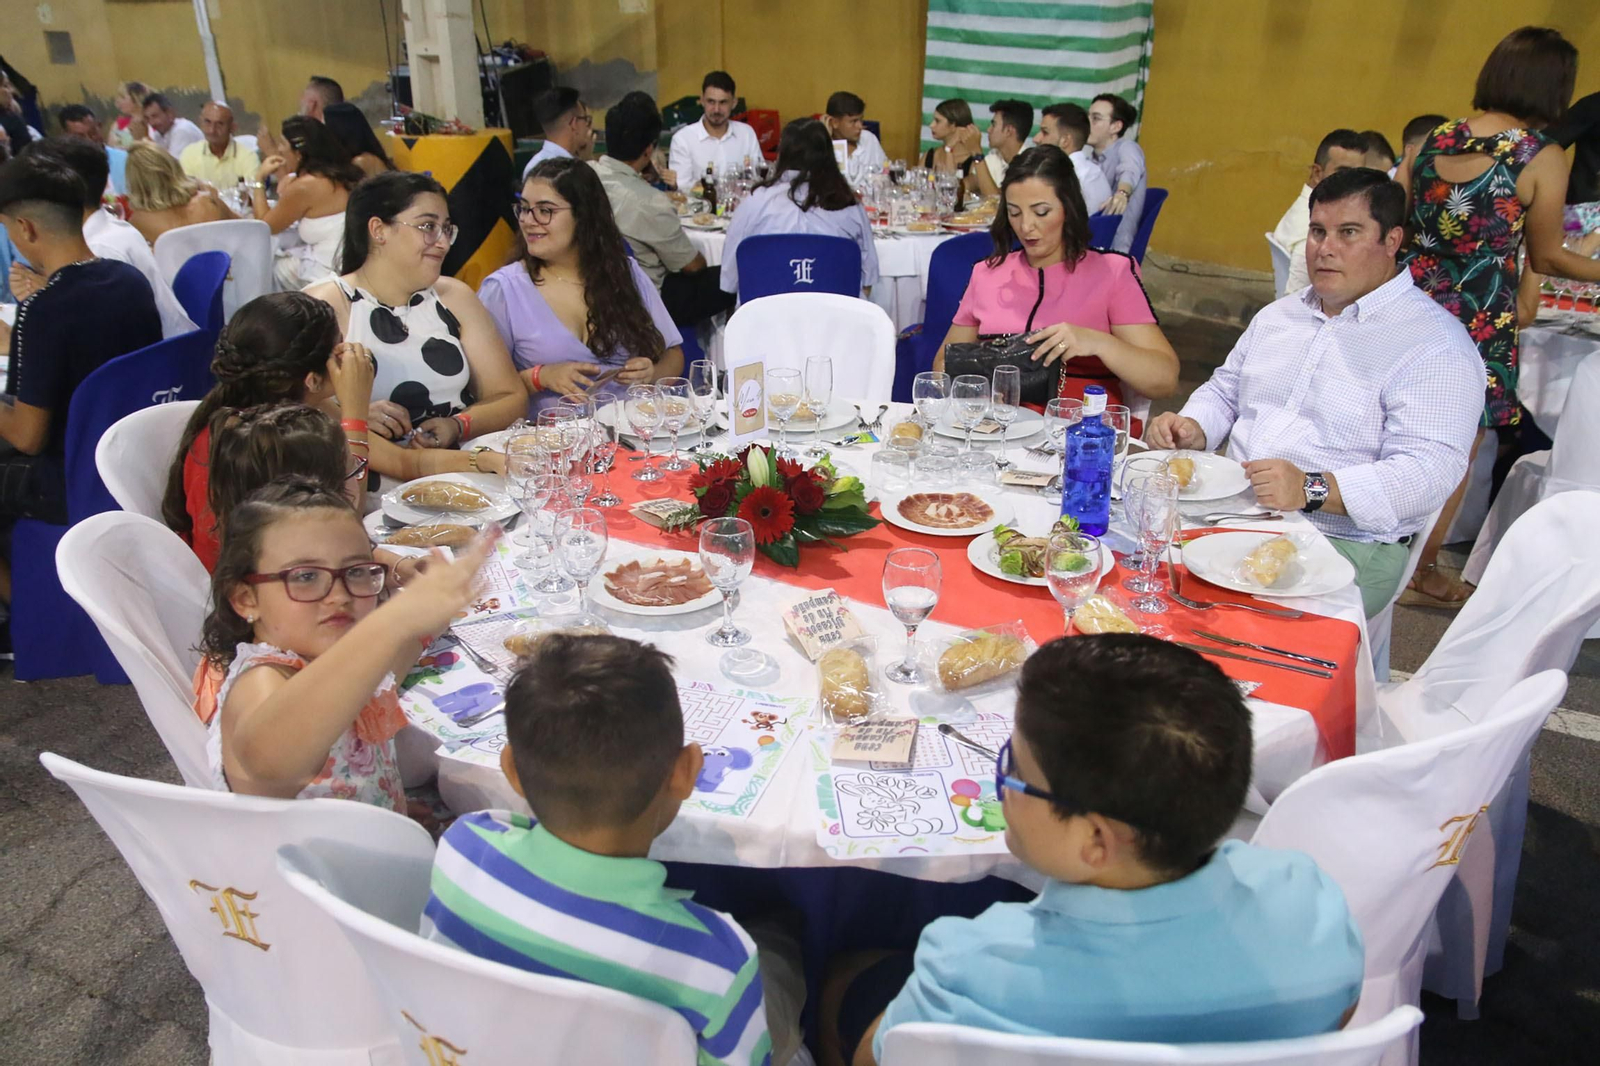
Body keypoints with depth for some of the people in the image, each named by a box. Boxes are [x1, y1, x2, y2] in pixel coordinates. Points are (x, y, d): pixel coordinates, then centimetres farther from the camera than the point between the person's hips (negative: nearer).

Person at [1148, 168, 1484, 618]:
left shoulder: (1436, 344, -6)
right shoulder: (1279, 314, 18)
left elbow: (1430, 469, -16)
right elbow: (1224, 390, 29)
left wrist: (1312, 490, -30)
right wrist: (1191, 428, 4)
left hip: (1345, 542, -6)